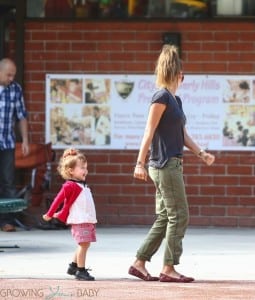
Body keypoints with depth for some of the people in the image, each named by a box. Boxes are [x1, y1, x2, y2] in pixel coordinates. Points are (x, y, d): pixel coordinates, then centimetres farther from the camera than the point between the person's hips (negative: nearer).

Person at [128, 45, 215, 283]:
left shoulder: (175, 100, 16)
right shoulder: (162, 97, -11)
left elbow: (182, 134, 21)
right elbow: (149, 131, -15)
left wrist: (201, 153, 10)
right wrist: (140, 163, -18)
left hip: (172, 165, 9)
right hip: (165, 164, -9)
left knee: (164, 218, 10)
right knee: (179, 215, -7)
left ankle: (139, 263, 13)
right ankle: (168, 269, -5)